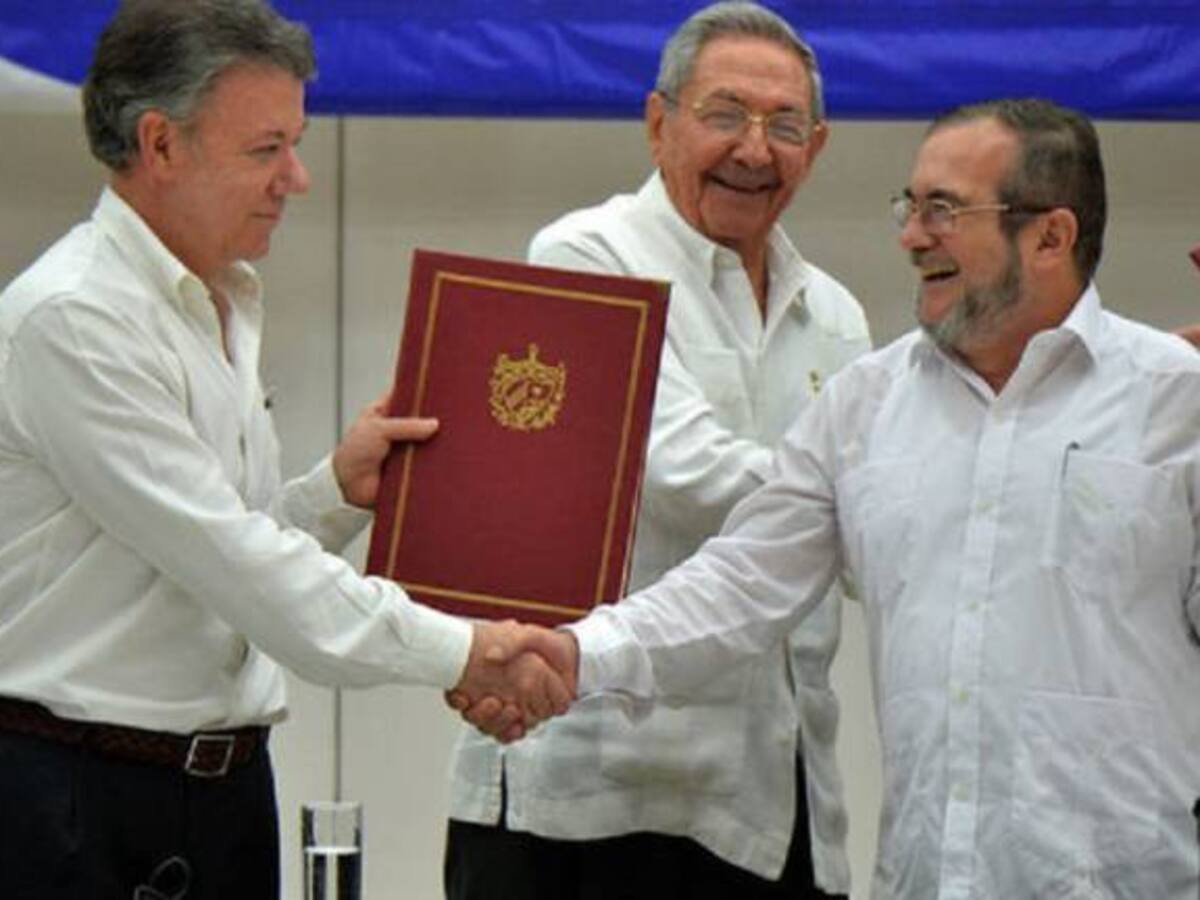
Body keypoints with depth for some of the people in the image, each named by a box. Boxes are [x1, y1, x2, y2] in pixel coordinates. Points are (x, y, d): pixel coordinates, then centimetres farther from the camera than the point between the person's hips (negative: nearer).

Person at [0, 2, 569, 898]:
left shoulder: (225, 305, 14)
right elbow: (224, 558, -20)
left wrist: (339, 490, 0)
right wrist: (459, 652, -20)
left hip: (225, 784, 8)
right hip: (74, 790, -8)